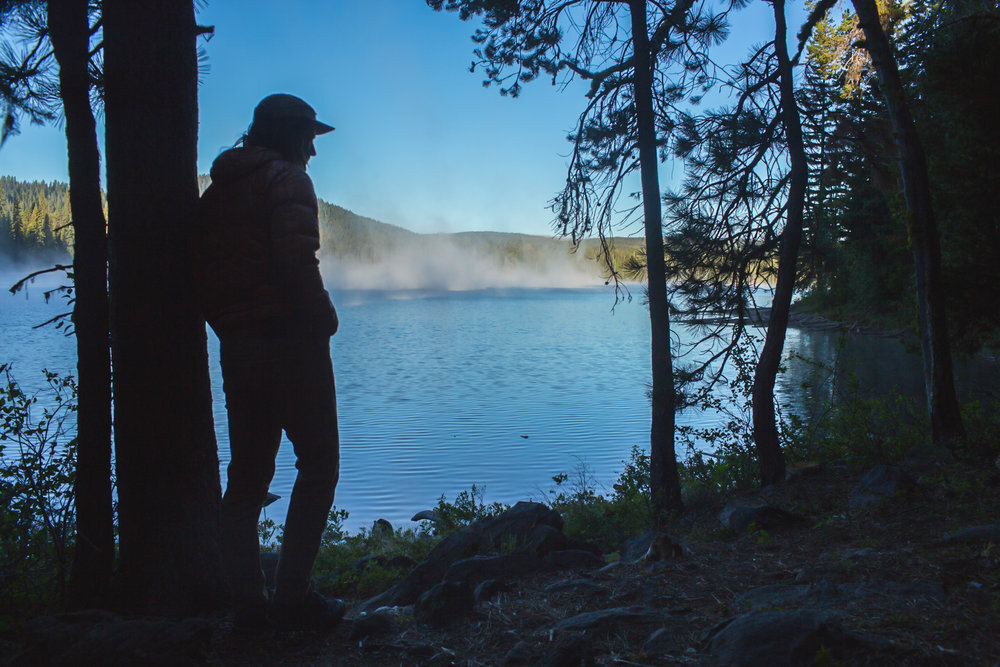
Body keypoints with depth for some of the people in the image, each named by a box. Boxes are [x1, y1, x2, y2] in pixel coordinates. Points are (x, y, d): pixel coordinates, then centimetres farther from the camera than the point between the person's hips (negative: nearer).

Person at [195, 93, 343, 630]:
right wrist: (324, 318, -8)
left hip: (236, 346, 8)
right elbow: (296, 259, -20)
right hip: (289, 340, -7)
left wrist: (230, 327, 17)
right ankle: (293, 596, -2)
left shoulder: (217, 189, 18)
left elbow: (201, 269, 14)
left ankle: (247, 603, 13)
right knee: (318, 464, 1)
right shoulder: (286, 179, -5)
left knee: (247, 472, 11)